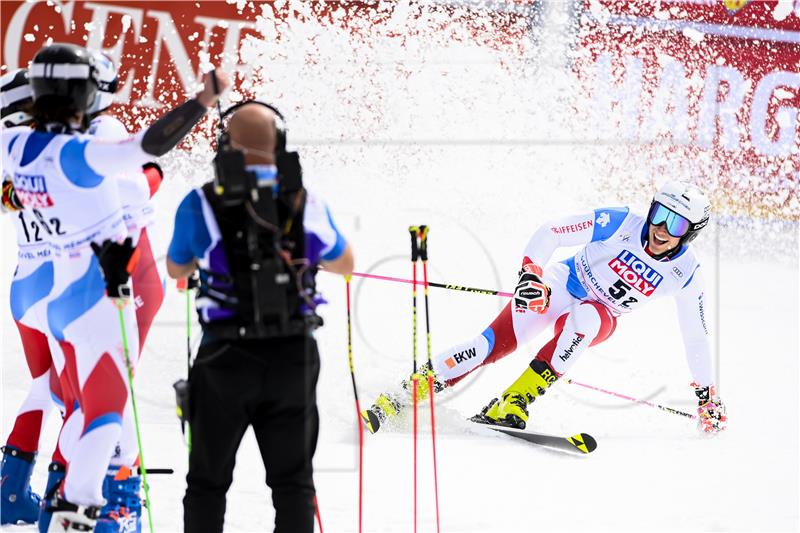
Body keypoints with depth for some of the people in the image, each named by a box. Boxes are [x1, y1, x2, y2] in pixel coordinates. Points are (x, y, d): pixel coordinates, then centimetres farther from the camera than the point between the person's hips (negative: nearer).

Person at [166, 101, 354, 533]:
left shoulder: (202, 204, -8)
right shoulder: (305, 205, -2)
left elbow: (176, 269, 10)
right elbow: (344, 264, 16)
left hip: (226, 356, -1)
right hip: (294, 356, 2)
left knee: (208, 482, 13)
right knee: (293, 481, 12)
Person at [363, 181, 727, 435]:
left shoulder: (685, 274, -14)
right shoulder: (619, 225, -21)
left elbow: (696, 337, -1)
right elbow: (549, 232, -17)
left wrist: (706, 395, 2)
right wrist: (530, 273, -31)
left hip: (599, 318, 2)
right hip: (559, 288, -2)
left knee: (584, 319, -37)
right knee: (497, 342, -24)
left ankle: (513, 403, -37)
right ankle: (402, 396, -24)